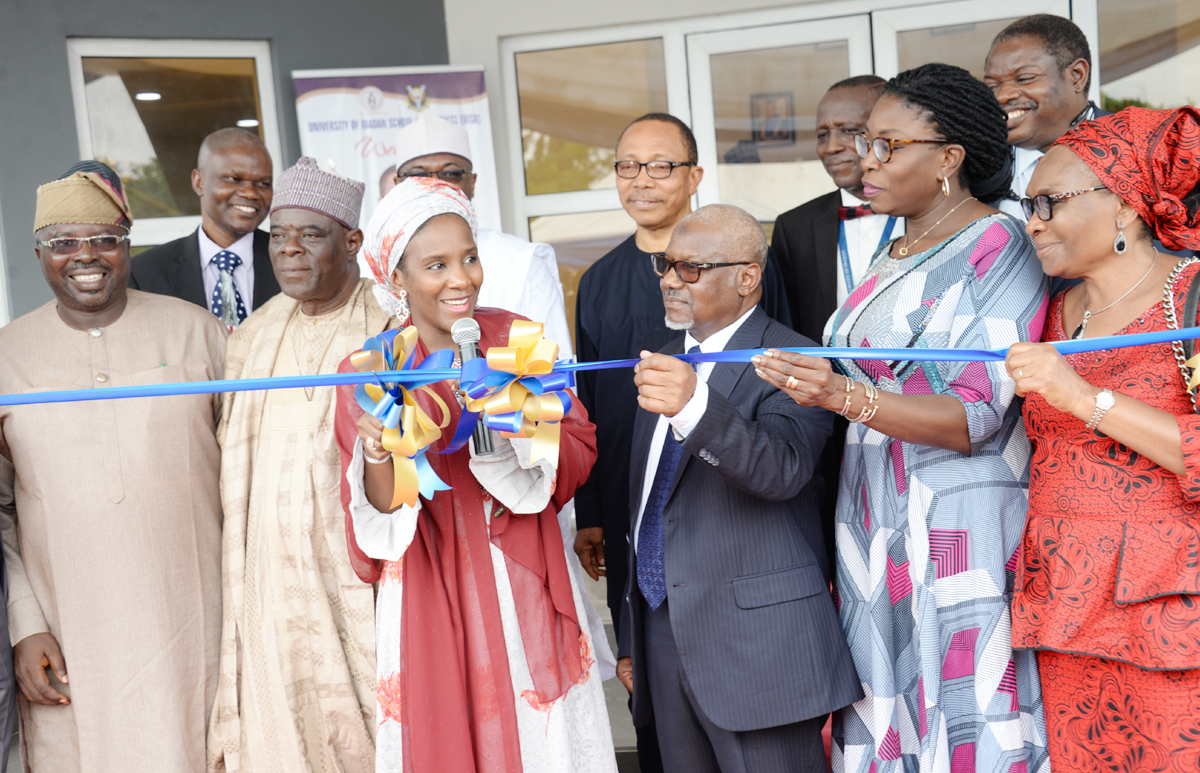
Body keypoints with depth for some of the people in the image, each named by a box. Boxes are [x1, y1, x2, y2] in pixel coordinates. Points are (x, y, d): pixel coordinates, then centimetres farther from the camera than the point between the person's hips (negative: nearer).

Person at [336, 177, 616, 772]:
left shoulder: (516, 338, 0)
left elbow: (578, 454, -2)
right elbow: (378, 525, -4)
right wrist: (378, 454, -24)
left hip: (523, 589, 1)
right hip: (430, 604, -1)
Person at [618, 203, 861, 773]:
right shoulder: (666, 365, 16)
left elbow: (782, 469, -27)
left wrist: (694, 405, -44)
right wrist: (631, 640, 19)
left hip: (756, 645, -7)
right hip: (665, 636, 7)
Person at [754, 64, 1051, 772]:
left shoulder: (997, 247, -9)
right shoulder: (893, 254, 15)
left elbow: (977, 418, -17)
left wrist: (843, 395, -28)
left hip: (959, 530, -7)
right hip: (876, 526, 7)